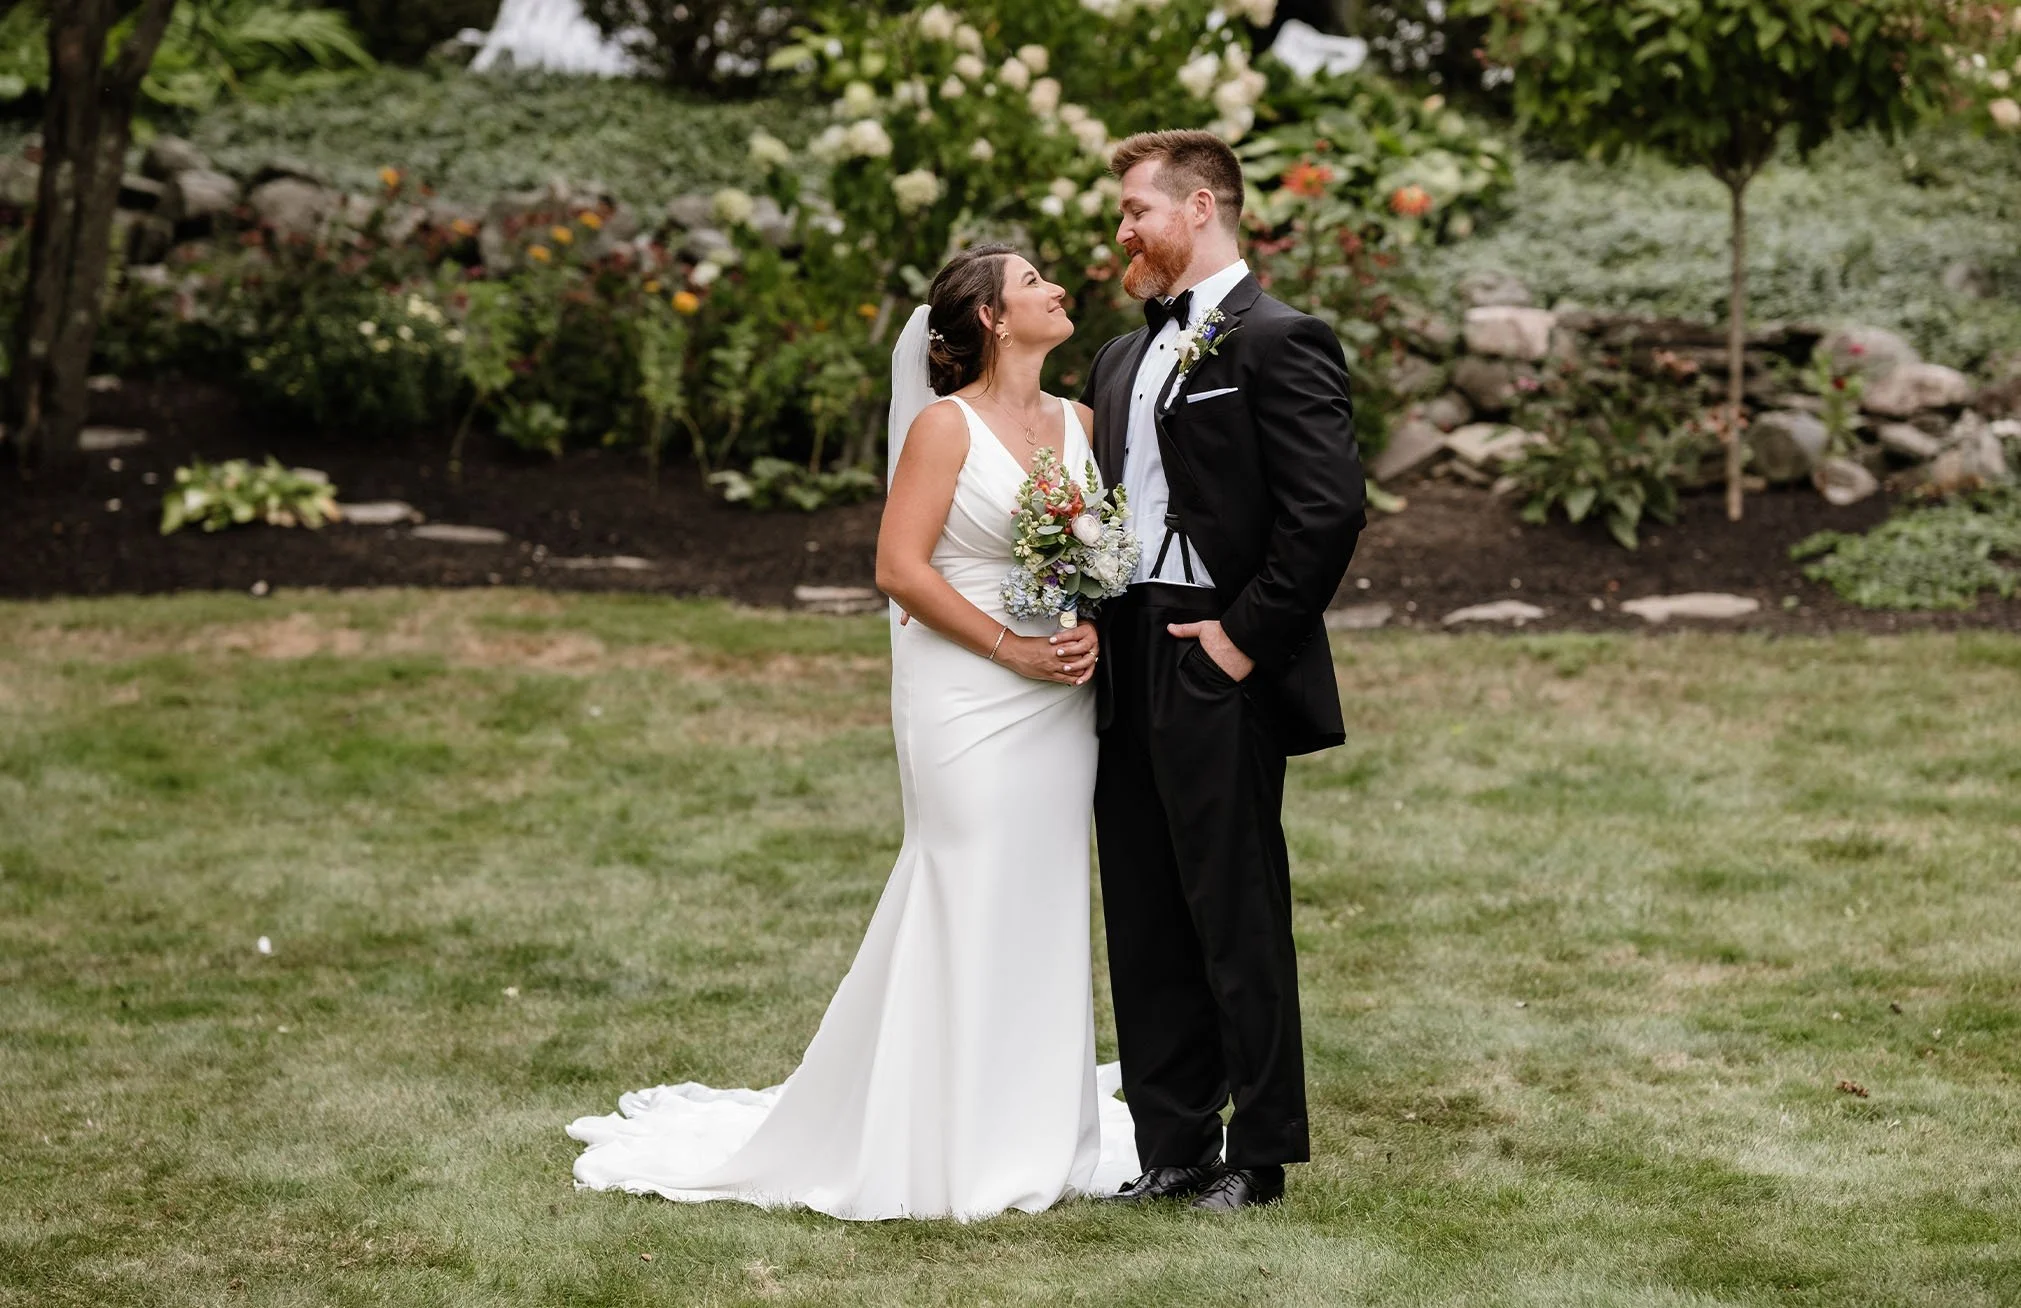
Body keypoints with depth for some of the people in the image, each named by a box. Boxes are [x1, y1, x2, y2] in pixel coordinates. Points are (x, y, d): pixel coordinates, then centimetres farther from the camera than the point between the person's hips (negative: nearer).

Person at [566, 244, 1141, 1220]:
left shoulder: (1078, 422, 11)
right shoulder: (946, 426, -7)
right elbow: (901, 566, -11)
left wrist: (1094, 632, -6)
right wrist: (1009, 645, -15)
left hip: (1060, 704, 6)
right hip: (967, 701, -6)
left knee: (1048, 910, 8)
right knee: (968, 909, -4)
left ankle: (1038, 1133, 18)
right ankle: (956, 1149, 4)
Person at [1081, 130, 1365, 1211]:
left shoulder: (1278, 343, -9)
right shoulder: (1123, 359, 18)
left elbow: (1329, 509, -17)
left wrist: (1247, 636, -15)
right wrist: (1087, 625, 6)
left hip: (1217, 675, -8)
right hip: (1126, 670, 8)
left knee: (1238, 919, -1)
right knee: (1144, 923, 11)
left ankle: (1259, 1153, 9)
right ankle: (1172, 1146, 18)